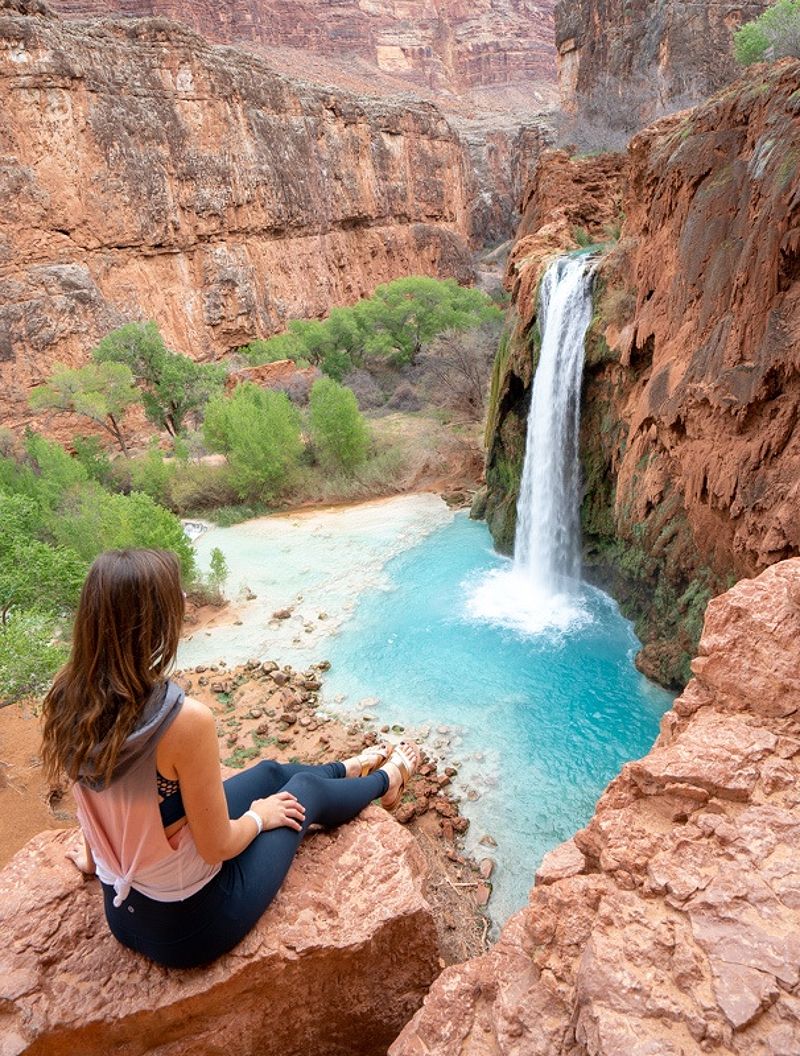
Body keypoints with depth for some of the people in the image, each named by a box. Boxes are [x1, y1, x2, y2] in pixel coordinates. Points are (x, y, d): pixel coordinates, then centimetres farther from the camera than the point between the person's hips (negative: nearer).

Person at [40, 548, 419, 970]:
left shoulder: (67, 699, -14)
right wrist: (260, 816, -3)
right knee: (303, 788, 16)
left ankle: (349, 769, 57)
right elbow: (218, 846, -24)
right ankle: (385, 781, 50)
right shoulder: (185, 719, -35)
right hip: (189, 923, -6)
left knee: (270, 771, 24)